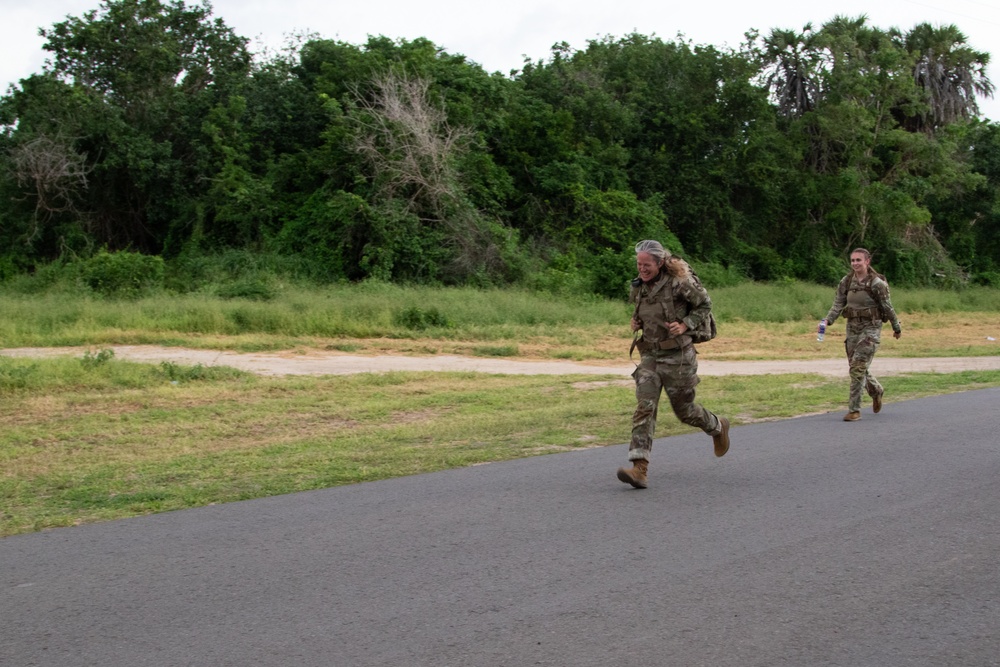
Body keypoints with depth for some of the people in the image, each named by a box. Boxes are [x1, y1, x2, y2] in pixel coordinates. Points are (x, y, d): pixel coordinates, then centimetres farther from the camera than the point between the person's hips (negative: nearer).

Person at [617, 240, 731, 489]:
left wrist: (685, 326, -16)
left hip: (677, 355, -5)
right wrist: (635, 322, 3)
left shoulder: (679, 282, -13)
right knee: (644, 407, -10)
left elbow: (704, 305, -3)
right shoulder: (640, 287, 5)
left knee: (684, 409, 9)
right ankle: (640, 469, -17)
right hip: (649, 355, 5)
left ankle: (718, 427, 43)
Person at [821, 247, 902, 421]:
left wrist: (897, 327, 5)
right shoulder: (846, 281, 1)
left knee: (858, 367, -14)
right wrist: (827, 320, -17)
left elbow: (888, 307, -4)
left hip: (871, 328, -6)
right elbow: (838, 305, -1)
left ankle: (854, 410, -8)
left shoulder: (876, 283, -12)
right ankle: (876, 391, 46)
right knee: (857, 367, 16)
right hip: (852, 327, 6)